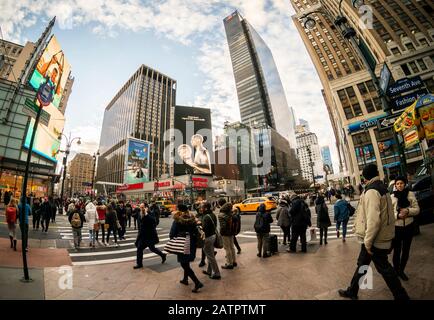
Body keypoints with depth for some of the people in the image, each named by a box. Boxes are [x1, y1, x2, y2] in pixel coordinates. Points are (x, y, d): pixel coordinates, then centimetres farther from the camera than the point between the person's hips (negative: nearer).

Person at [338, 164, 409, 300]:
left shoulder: (371, 191, -22)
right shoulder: (382, 189, 8)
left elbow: (373, 219, -28)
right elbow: (384, 214, 16)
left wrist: (368, 241, -19)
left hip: (375, 240, -10)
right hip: (382, 236, 10)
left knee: (384, 269, 7)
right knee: (362, 264, 18)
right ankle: (352, 291, 31)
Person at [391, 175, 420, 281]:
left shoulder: (411, 194, -3)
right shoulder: (391, 197, -8)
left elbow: (417, 209, -1)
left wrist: (408, 211, -19)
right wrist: (397, 215, -22)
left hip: (409, 226, 3)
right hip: (396, 227, -2)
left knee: (406, 250, 16)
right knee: (397, 251, 6)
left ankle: (401, 270, 34)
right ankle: (396, 270, 25)